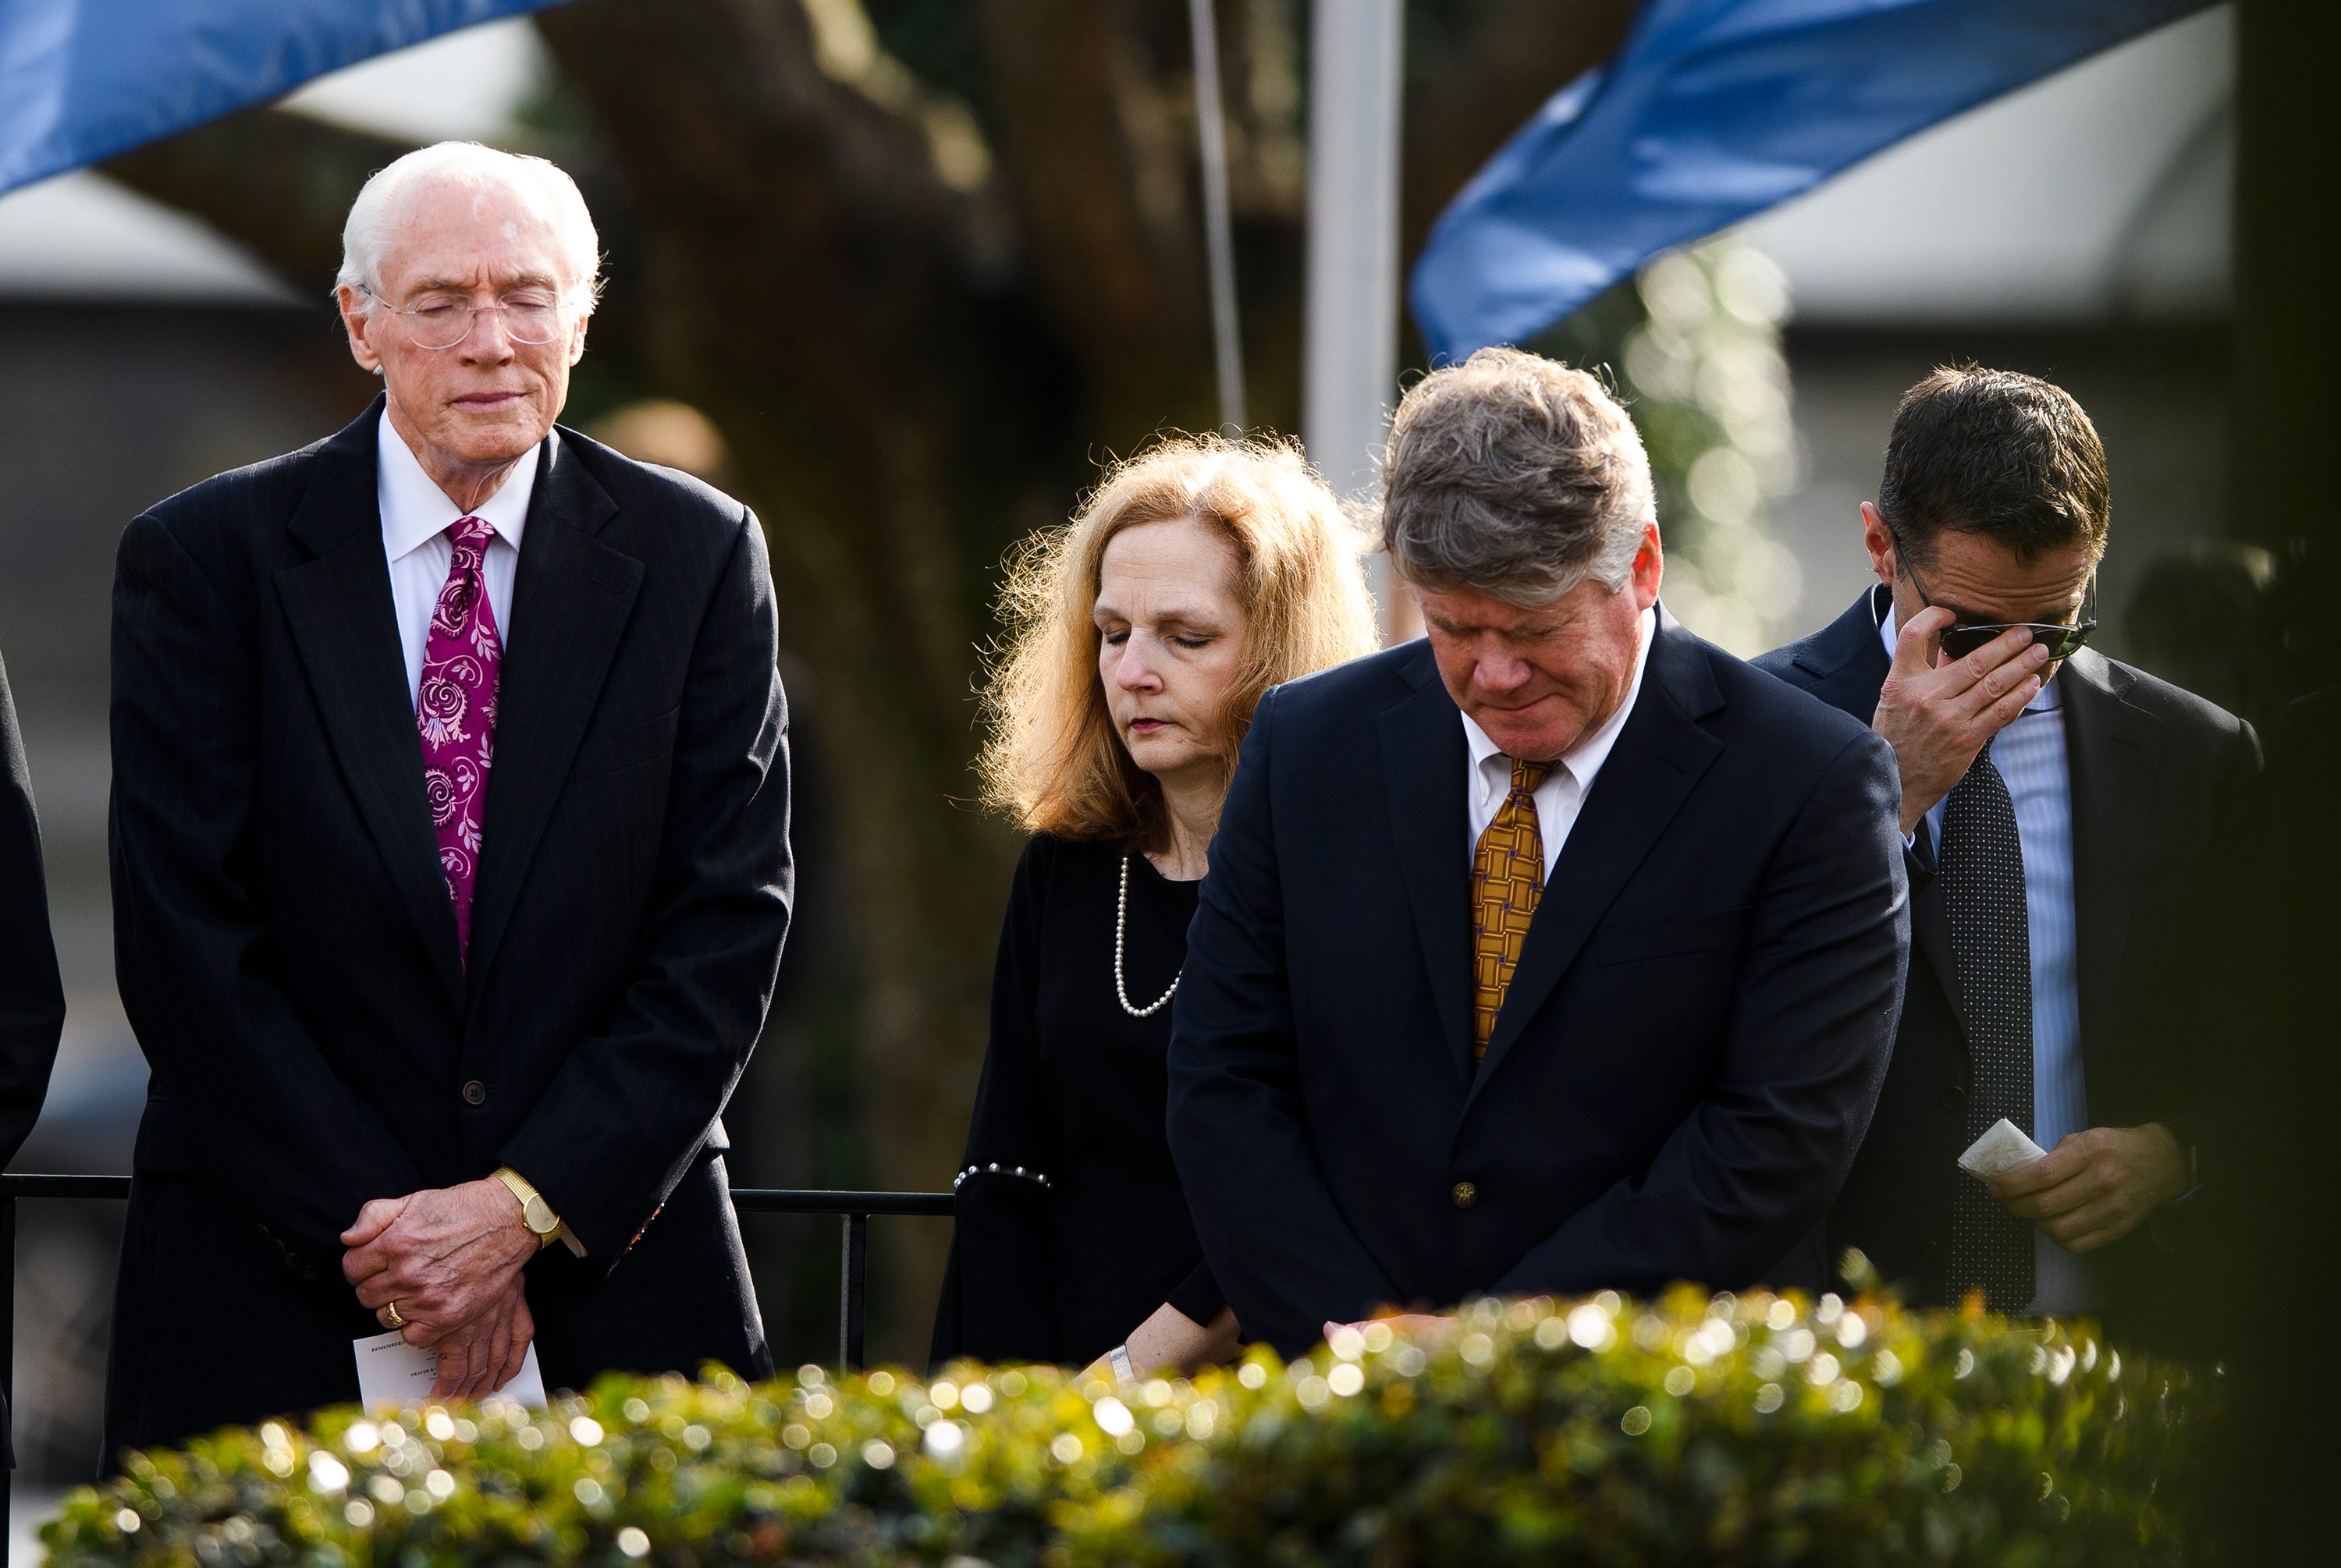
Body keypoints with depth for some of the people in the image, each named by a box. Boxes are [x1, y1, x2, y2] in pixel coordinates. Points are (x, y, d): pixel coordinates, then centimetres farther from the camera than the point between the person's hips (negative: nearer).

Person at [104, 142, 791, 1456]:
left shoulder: (699, 557, 4)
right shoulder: (205, 559, 0)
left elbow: (732, 921, -1)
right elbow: (186, 945, -5)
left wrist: (530, 1205, -11)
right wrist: (374, 1229, -12)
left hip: (618, 1286, 1)